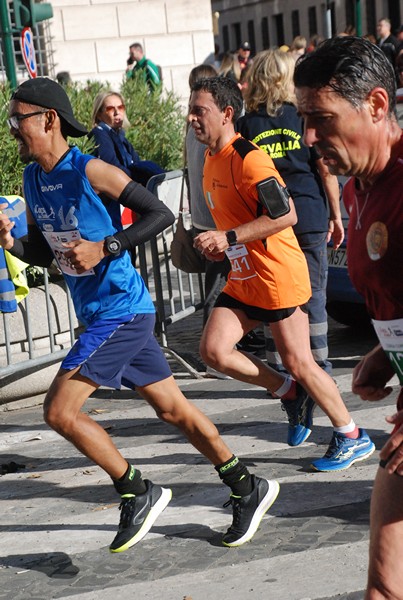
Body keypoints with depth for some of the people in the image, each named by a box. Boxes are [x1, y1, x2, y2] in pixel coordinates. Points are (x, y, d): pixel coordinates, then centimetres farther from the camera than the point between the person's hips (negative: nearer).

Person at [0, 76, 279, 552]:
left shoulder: (88, 170, -15)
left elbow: (160, 213, -16)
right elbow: (44, 251, 18)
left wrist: (104, 248, -23)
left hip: (120, 310, -9)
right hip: (99, 313, 9)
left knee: (59, 410, -11)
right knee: (173, 409, 13)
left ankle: (138, 494, 4)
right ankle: (248, 489, 23)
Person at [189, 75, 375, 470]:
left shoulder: (248, 159, -18)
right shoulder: (211, 160, 11)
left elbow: (285, 215, -25)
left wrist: (228, 238, -25)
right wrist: (219, 245, 10)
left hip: (277, 276, -9)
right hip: (242, 278, 9)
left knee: (297, 362, -1)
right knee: (213, 350, -4)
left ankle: (352, 438, 16)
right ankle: (291, 394, 14)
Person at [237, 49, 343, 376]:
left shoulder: (246, 125, 2)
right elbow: (326, 169, -1)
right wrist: (336, 215, 7)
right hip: (309, 216, -1)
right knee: (314, 293, 6)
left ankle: (277, 365, 12)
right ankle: (319, 365, 9)